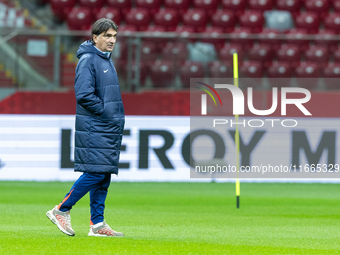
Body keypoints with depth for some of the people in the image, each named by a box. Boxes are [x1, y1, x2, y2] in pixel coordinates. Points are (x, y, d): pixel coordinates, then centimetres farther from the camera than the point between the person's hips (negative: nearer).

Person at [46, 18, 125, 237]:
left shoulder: (107, 61, 18)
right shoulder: (88, 60, -12)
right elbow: (84, 94, -21)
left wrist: (118, 116, 11)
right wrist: (105, 112, -15)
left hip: (109, 128, 9)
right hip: (94, 127, -9)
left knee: (104, 175, 7)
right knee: (95, 172, -12)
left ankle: (97, 224, 9)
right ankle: (61, 210, -1)